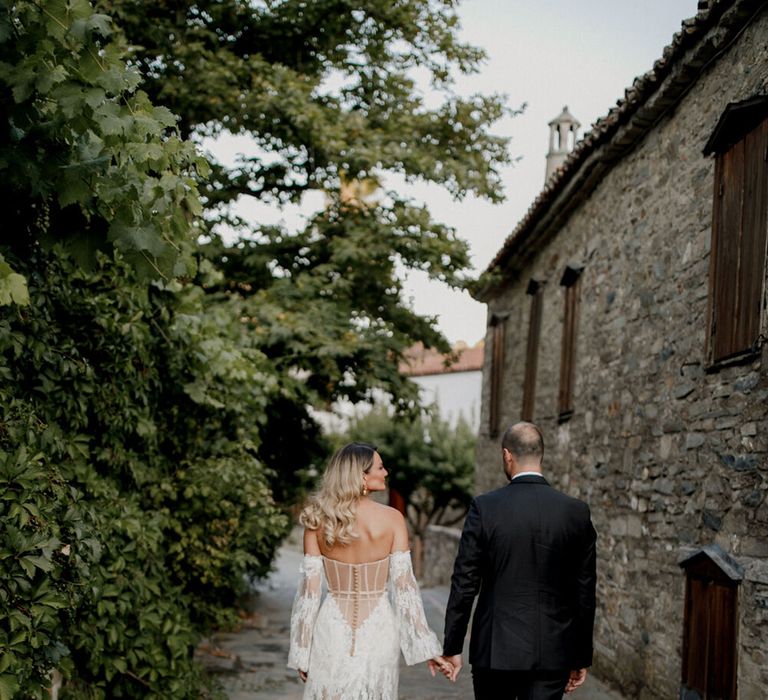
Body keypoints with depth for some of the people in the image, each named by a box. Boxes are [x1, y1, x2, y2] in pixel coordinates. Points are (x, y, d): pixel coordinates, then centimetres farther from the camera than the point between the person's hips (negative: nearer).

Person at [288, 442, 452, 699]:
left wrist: (302, 652, 4)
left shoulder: (318, 520, -3)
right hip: (378, 629, -1)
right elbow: (404, 585, -10)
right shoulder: (392, 518, -8)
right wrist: (428, 648, -6)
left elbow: (309, 588, -3)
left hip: (333, 627, 1)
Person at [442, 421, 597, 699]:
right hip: (552, 652, 1)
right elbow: (585, 591, 3)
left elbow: (464, 583, -5)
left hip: (494, 648, -1)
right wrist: (581, 657, 12)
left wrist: (452, 646, 4)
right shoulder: (576, 512, -2)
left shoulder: (484, 507, -7)